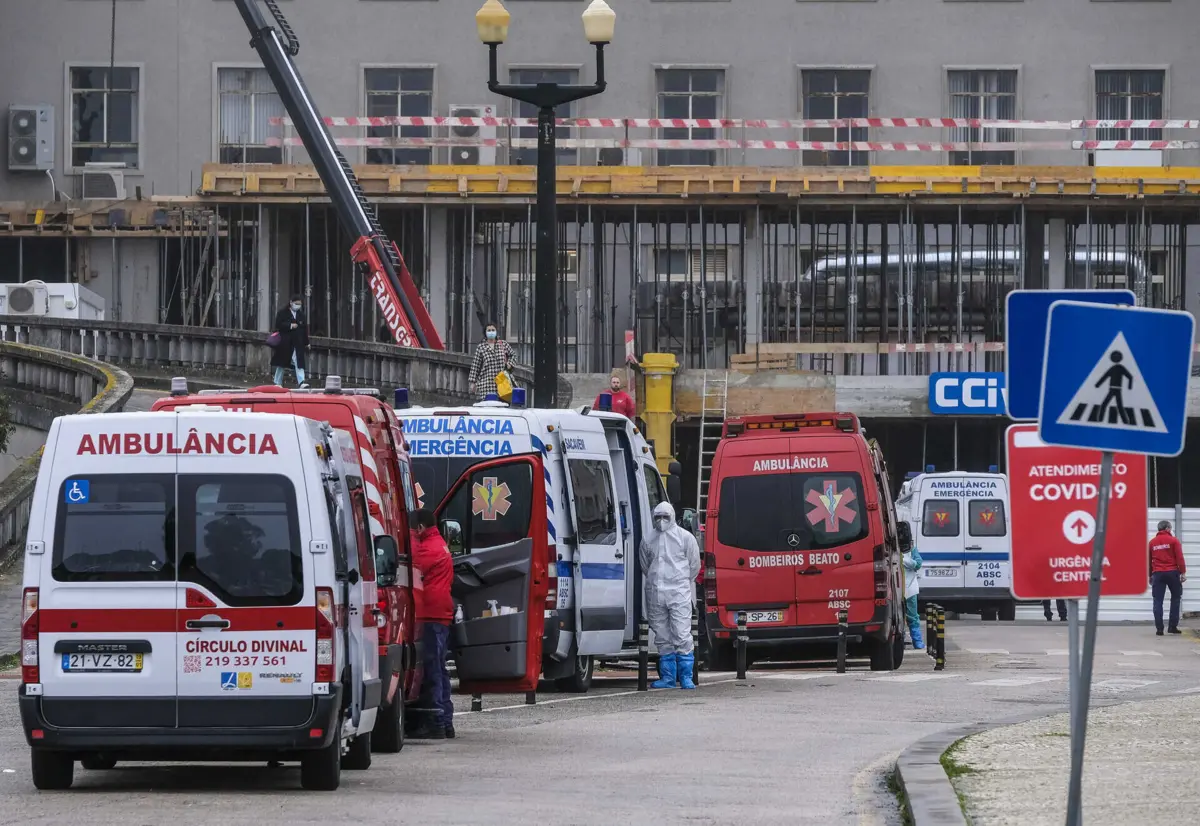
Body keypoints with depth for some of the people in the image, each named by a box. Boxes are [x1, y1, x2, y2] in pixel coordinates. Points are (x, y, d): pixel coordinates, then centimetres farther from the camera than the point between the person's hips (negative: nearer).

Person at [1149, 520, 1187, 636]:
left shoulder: (1152, 542, 9)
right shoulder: (1173, 540, -2)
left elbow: (1149, 560, 13)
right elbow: (1179, 557, -8)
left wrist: (1151, 575, 21)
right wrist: (1183, 572, -4)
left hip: (1157, 574, 2)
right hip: (1172, 573, -2)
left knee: (1158, 601, 2)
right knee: (1176, 598, 11)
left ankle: (1159, 628, -5)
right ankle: (1172, 626, 4)